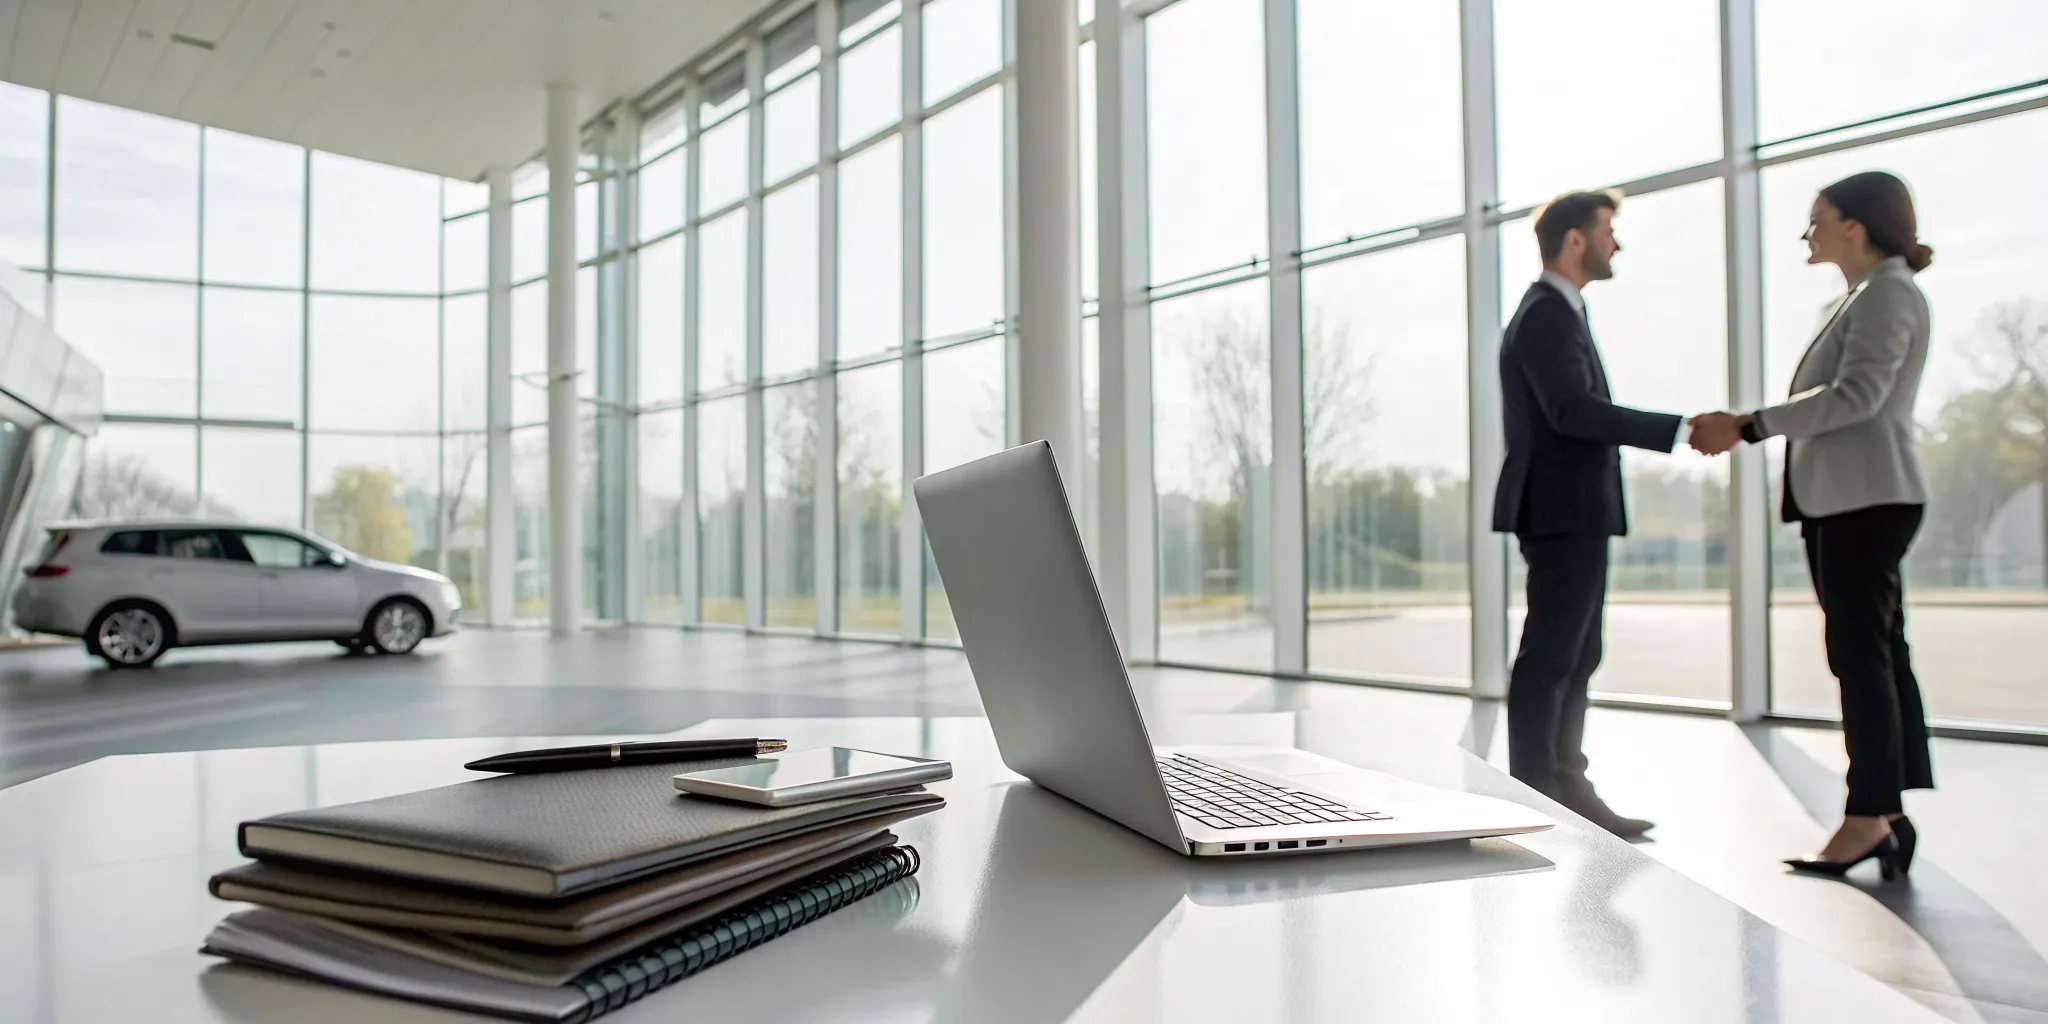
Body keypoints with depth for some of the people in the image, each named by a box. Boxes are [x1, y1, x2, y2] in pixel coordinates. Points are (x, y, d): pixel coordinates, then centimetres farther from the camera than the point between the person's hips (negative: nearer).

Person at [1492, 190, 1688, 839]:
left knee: (1574, 661, 15)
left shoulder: (1556, 312, 19)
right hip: (1564, 511, -11)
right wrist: (1680, 430, -28)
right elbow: (1573, 409, -27)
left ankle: (1567, 790, 23)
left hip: (1571, 511, 11)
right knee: (1549, 659, -7)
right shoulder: (1547, 314, -13)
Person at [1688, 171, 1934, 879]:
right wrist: (1740, 430, 7)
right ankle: (1887, 813, 13)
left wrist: (1747, 426, -22)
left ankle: (1869, 816, -4)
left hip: (1868, 498, -9)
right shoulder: (1853, 302, 22)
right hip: (1839, 500, 9)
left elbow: (1857, 396, -19)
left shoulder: (1889, 293, -6)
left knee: (1861, 652, -9)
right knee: (1871, 652, 8)